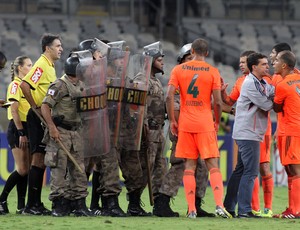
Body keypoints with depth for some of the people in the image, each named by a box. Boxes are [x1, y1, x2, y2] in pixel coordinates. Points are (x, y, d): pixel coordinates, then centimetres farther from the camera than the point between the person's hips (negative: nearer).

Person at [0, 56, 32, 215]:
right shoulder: (15, 84, -9)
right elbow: (14, 110, -15)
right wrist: (21, 133, -19)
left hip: (27, 129, 8)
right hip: (17, 130, -8)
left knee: (26, 169, 3)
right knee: (22, 170, -11)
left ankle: (21, 206, 4)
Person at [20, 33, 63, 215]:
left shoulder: (51, 66, 17)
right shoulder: (41, 65, -13)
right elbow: (24, 85, -24)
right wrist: (36, 108, -18)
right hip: (38, 118, -10)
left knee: (41, 160, 10)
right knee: (38, 158, -10)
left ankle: (37, 203, 14)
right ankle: (31, 205, -8)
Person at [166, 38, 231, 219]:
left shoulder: (178, 70, 3)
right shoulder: (213, 72, -1)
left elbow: (169, 97, -5)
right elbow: (218, 102, -5)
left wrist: (172, 120, 3)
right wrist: (217, 122, 10)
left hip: (185, 123, 2)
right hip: (205, 124, -2)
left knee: (190, 166, 5)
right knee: (213, 165, 0)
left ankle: (192, 209, 0)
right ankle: (219, 205, -16)